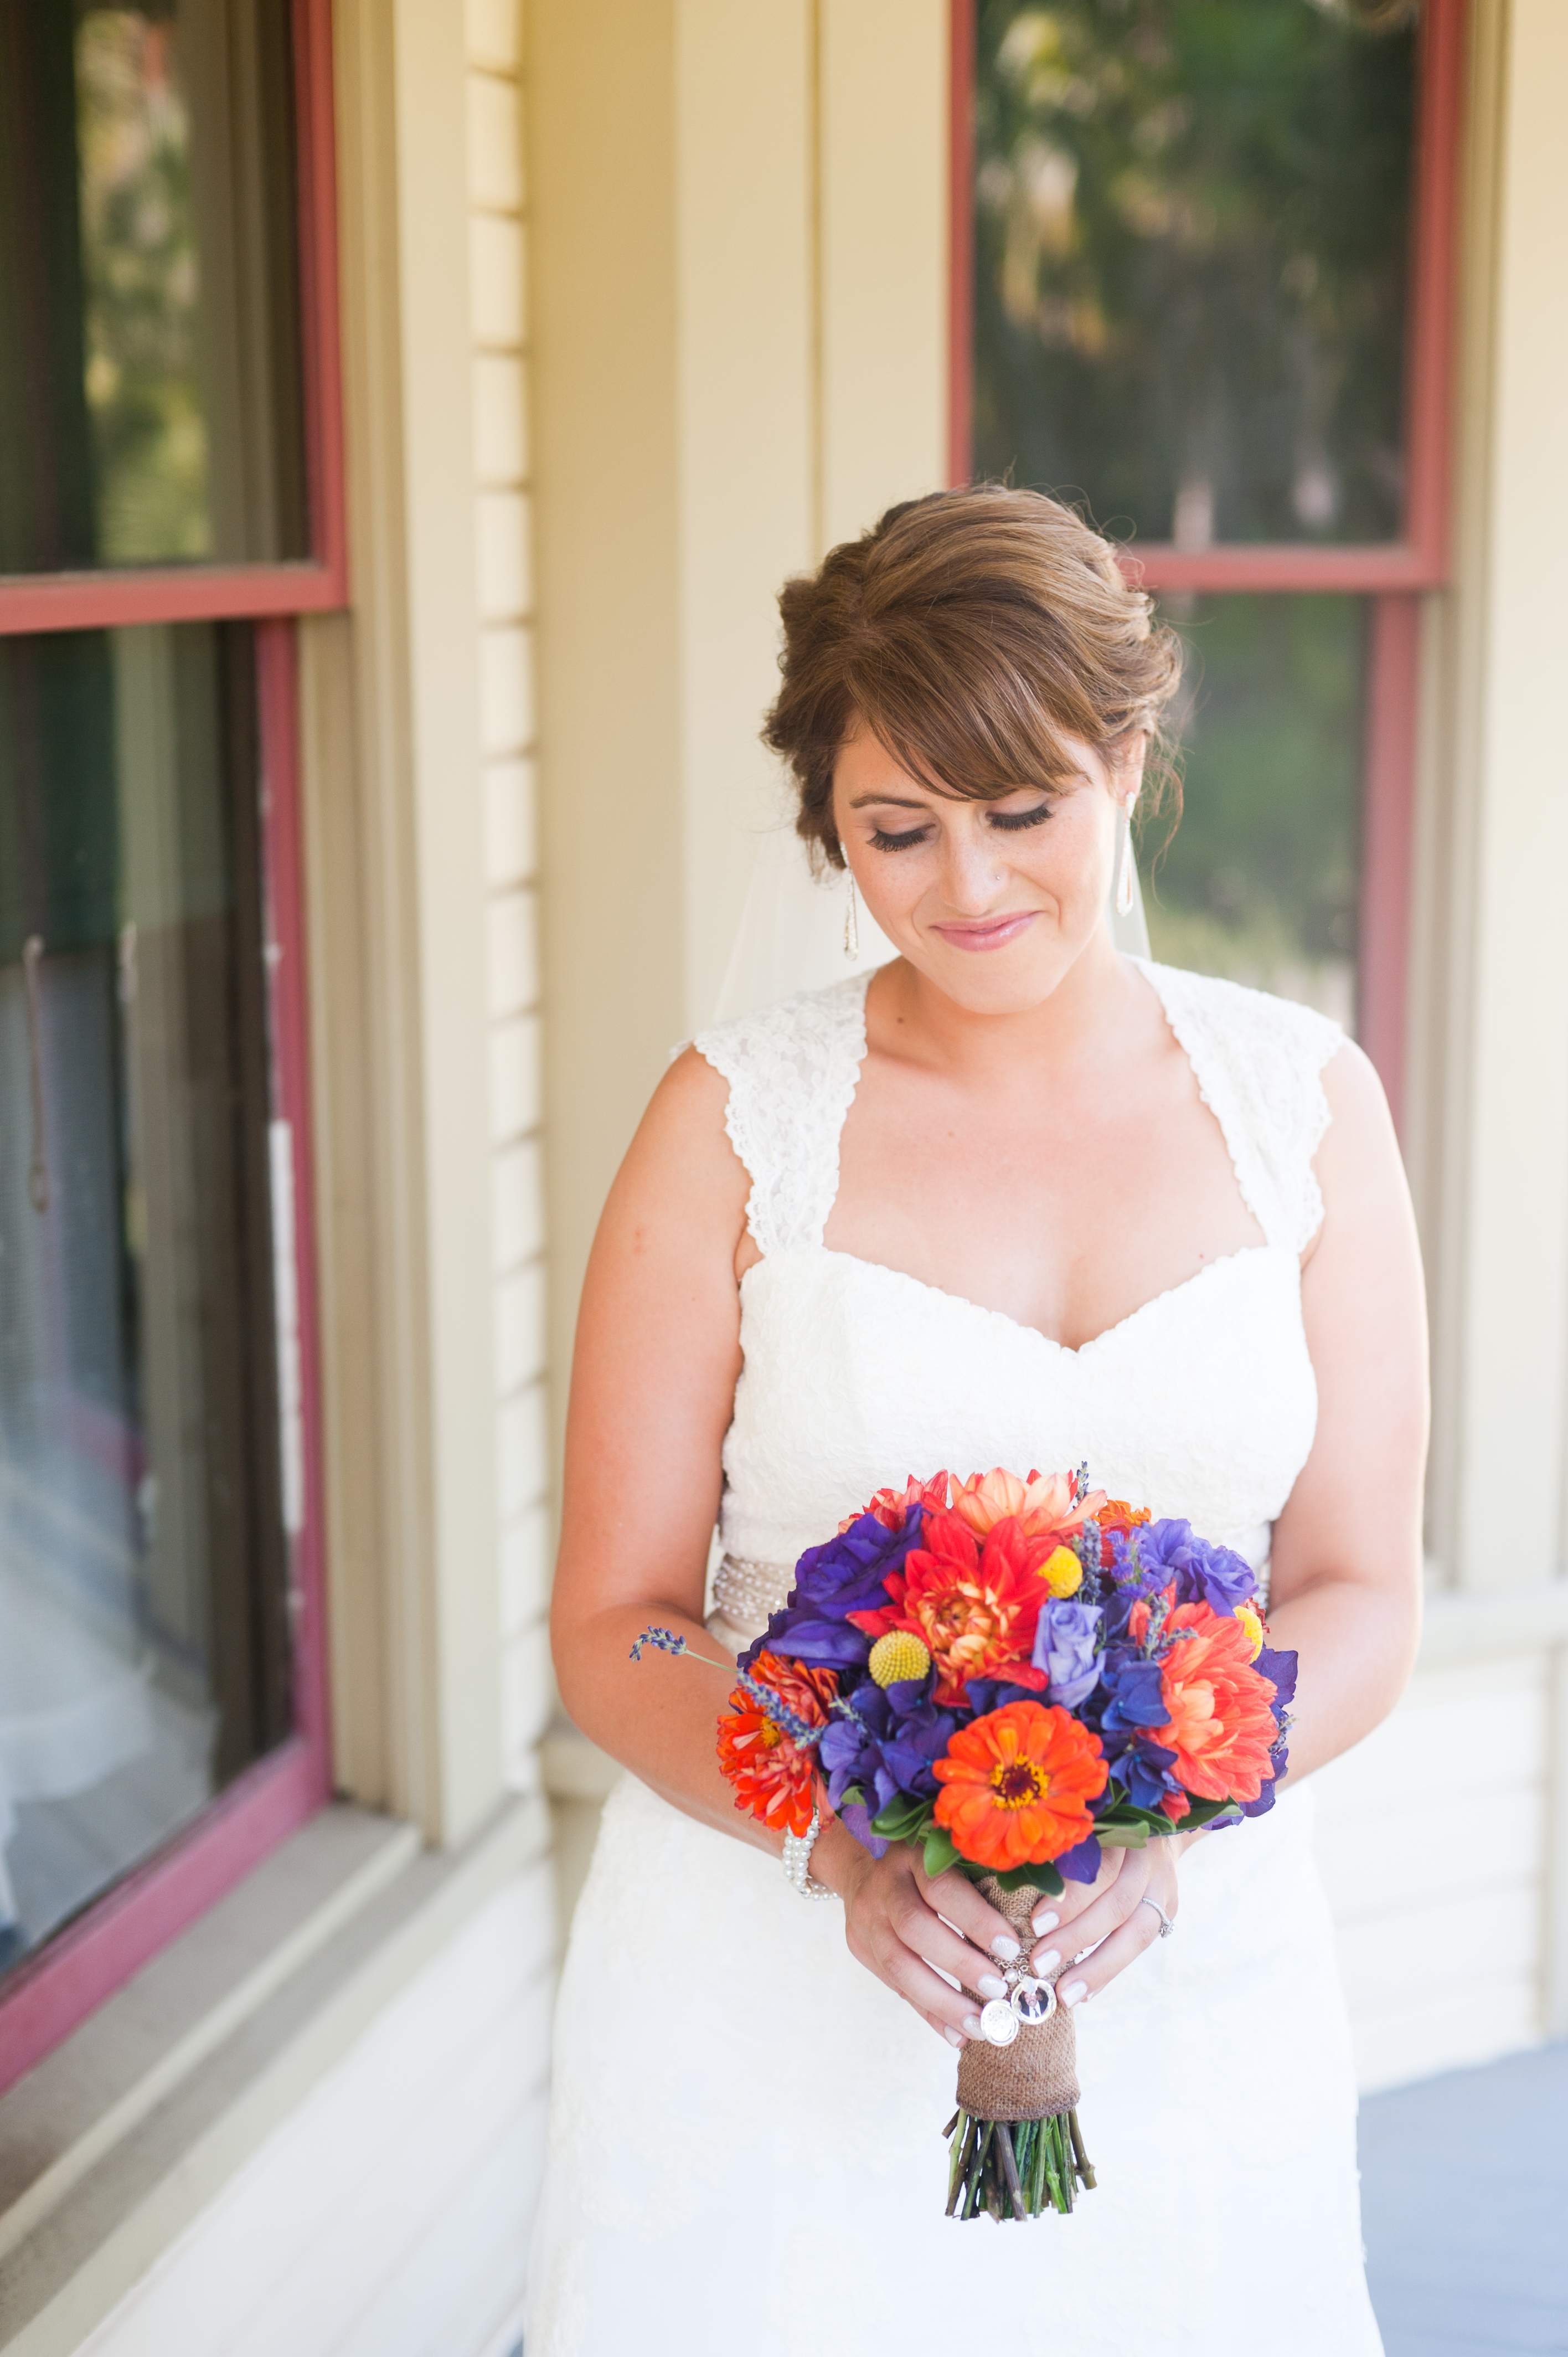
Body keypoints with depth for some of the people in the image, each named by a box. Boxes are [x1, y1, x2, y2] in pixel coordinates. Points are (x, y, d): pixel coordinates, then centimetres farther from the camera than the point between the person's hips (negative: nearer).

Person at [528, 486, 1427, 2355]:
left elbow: (1361, 1595, 1)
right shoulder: (740, 1119, -6)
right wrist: (848, 1846, -22)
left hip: (1184, 1978, 2)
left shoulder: (1301, 1104, -1)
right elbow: (613, 1619, -5)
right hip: (773, 1982, -1)